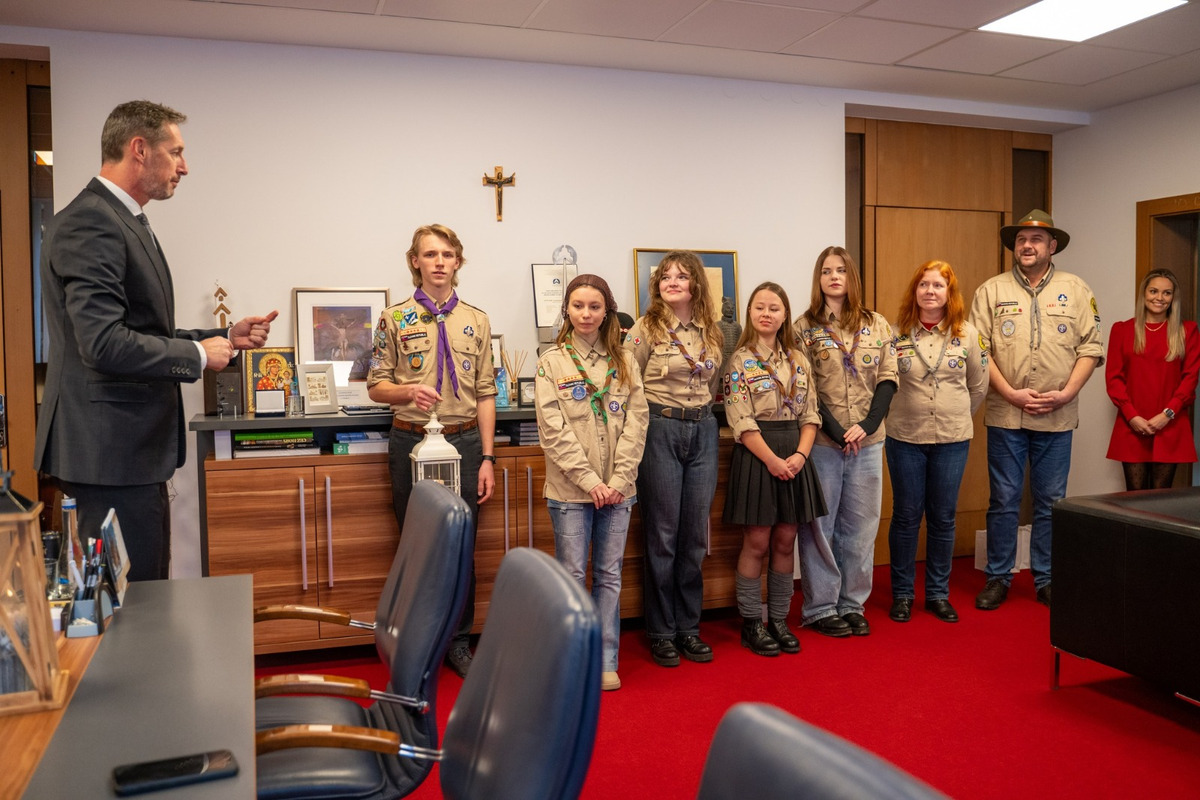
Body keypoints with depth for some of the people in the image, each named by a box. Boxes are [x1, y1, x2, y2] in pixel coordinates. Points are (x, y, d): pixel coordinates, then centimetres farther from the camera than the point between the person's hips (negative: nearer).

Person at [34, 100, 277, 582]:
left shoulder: (125, 222, 17)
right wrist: (198, 356, -13)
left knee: (148, 593, 17)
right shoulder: (90, 224, -15)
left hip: (134, 450, 10)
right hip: (112, 453, -10)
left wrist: (226, 338, 12)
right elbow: (104, 343, -25)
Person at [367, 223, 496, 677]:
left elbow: (485, 394, 6)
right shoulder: (395, 319, 2)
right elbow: (376, 387, 3)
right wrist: (408, 391, -19)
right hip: (412, 442, -1)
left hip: (464, 442, 2)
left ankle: (458, 640, 22)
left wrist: (487, 458, 1)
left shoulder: (476, 320, 8)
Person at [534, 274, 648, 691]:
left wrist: (619, 478, -8)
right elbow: (553, 428, -8)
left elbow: (636, 420, 3)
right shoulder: (552, 361, 0)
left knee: (609, 576, 9)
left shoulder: (624, 362, 8)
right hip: (570, 489, -3)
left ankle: (606, 662, 19)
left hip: (617, 488, 3)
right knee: (571, 576, 3)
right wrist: (589, 479, -13)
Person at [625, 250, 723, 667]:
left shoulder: (711, 331, 10)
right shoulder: (646, 329, -5)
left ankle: (689, 627, 22)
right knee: (662, 534, 1)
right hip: (660, 430, -5)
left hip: (702, 431, 5)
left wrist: (702, 410, 10)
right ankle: (661, 631, 14)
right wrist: (655, 412, -7)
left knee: (695, 534, 9)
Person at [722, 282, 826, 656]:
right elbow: (741, 421, -11)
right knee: (757, 542, 1)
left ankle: (778, 619, 21)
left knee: (785, 541, 9)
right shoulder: (740, 360, -4)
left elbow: (810, 414, 8)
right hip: (756, 454, -5)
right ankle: (751, 624, 13)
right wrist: (772, 459, -16)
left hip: (794, 455, 5)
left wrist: (800, 454, -8)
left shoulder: (798, 360, 11)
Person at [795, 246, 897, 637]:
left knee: (861, 525, 9)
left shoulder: (877, 324, 9)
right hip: (821, 442, -3)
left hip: (867, 440, 3)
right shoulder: (804, 327, 0)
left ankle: (852, 604, 21)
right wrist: (837, 432, -13)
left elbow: (888, 380, 4)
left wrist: (867, 425, -10)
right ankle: (820, 607, 15)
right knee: (820, 524, 4)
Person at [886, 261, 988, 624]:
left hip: (952, 440, 1)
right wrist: (905, 413, 2)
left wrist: (957, 417, 12)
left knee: (943, 518, 9)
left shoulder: (967, 333, 1)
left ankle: (938, 593, 24)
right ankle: (902, 593, 20)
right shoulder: (897, 333, -3)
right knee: (906, 516, 7)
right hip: (905, 437, -1)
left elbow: (978, 386, 11)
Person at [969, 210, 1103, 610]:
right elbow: (978, 349, -4)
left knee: (1051, 502, 9)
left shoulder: (1075, 290, 6)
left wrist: (1067, 392, -10)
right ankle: (998, 578, 17)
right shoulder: (991, 290, 2)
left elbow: (1091, 347, 2)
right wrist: (1010, 393, -12)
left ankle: (1046, 580, 22)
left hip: (1057, 416, 1)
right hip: (1005, 415, -1)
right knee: (1003, 501, 5)